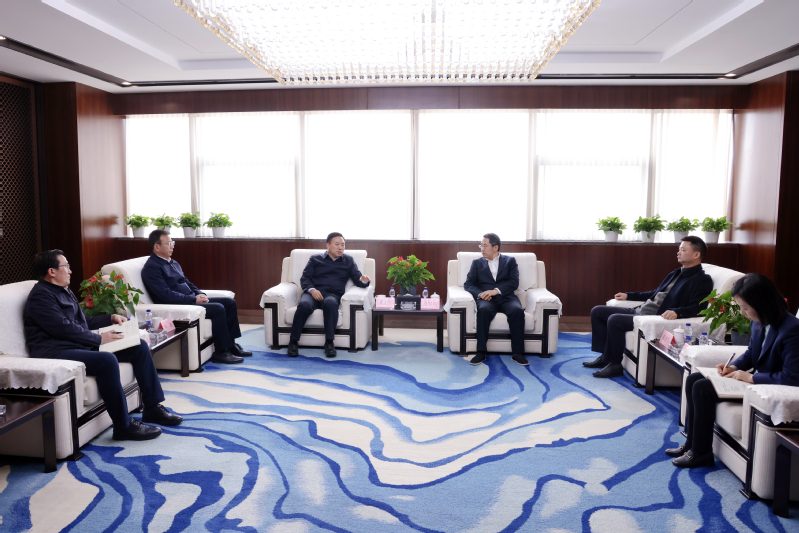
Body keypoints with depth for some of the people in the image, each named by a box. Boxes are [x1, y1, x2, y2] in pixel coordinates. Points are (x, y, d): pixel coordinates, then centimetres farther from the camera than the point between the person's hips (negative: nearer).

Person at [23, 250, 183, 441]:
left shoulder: (64, 291, 22)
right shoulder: (40, 296, -9)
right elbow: (64, 328, -19)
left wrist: (111, 318, 18)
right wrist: (99, 339, -16)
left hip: (81, 345, 10)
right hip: (56, 352, -10)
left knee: (140, 346, 1)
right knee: (107, 359, -37)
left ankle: (153, 408, 1)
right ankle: (124, 426, -27)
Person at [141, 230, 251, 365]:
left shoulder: (174, 263, 19)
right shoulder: (151, 268, -11)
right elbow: (166, 294, -20)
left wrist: (200, 294, 3)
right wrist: (194, 299, -20)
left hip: (191, 300, 10)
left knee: (230, 302, 1)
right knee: (218, 308, -25)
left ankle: (231, 344, 7)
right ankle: (221, 352, -16)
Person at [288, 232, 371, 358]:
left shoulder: (348, 261, 22)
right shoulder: (315, 259, 20)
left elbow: (357, 279, 13)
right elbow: (304, 278, 12)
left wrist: (364, 280, -12)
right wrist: (312, 289, -9)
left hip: (332, 294, 0)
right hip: (312, 292, 0)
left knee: (330, 303, -38)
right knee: (304, 305, -35)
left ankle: (329, 343, -34)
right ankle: (293, 342, -23)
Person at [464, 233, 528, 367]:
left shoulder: (510, 261, 17)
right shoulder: (477, 263, 21)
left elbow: (514, 282, 3)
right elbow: (468, 284, 10)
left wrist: (496, 290, -14)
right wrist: (480, 293, -12)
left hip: (506, 297, 0)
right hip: (486, 299, 0)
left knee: (517, 311, -33)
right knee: (484, 310, -36)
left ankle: (518, 353, -27)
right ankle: (481, 352, -33)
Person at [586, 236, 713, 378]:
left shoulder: (702, 280, -5)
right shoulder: (675, 274, 24)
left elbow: (698, 308, -18)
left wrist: (677, 312, -36)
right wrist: (628, 295, 31)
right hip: (639, 311, 10)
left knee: (614, 319, -30)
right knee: (597, 311, 5)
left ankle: (614, 365, -15)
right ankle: (605, 356, 7)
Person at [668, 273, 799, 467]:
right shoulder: (759, 322, 1)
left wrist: (751, 377, -23)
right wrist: (734, 366, -2)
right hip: (756, 377, 10)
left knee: (702, 388, -19)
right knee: (693, 379, 4)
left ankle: (701, 453, -5)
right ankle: (691, 443, 9)